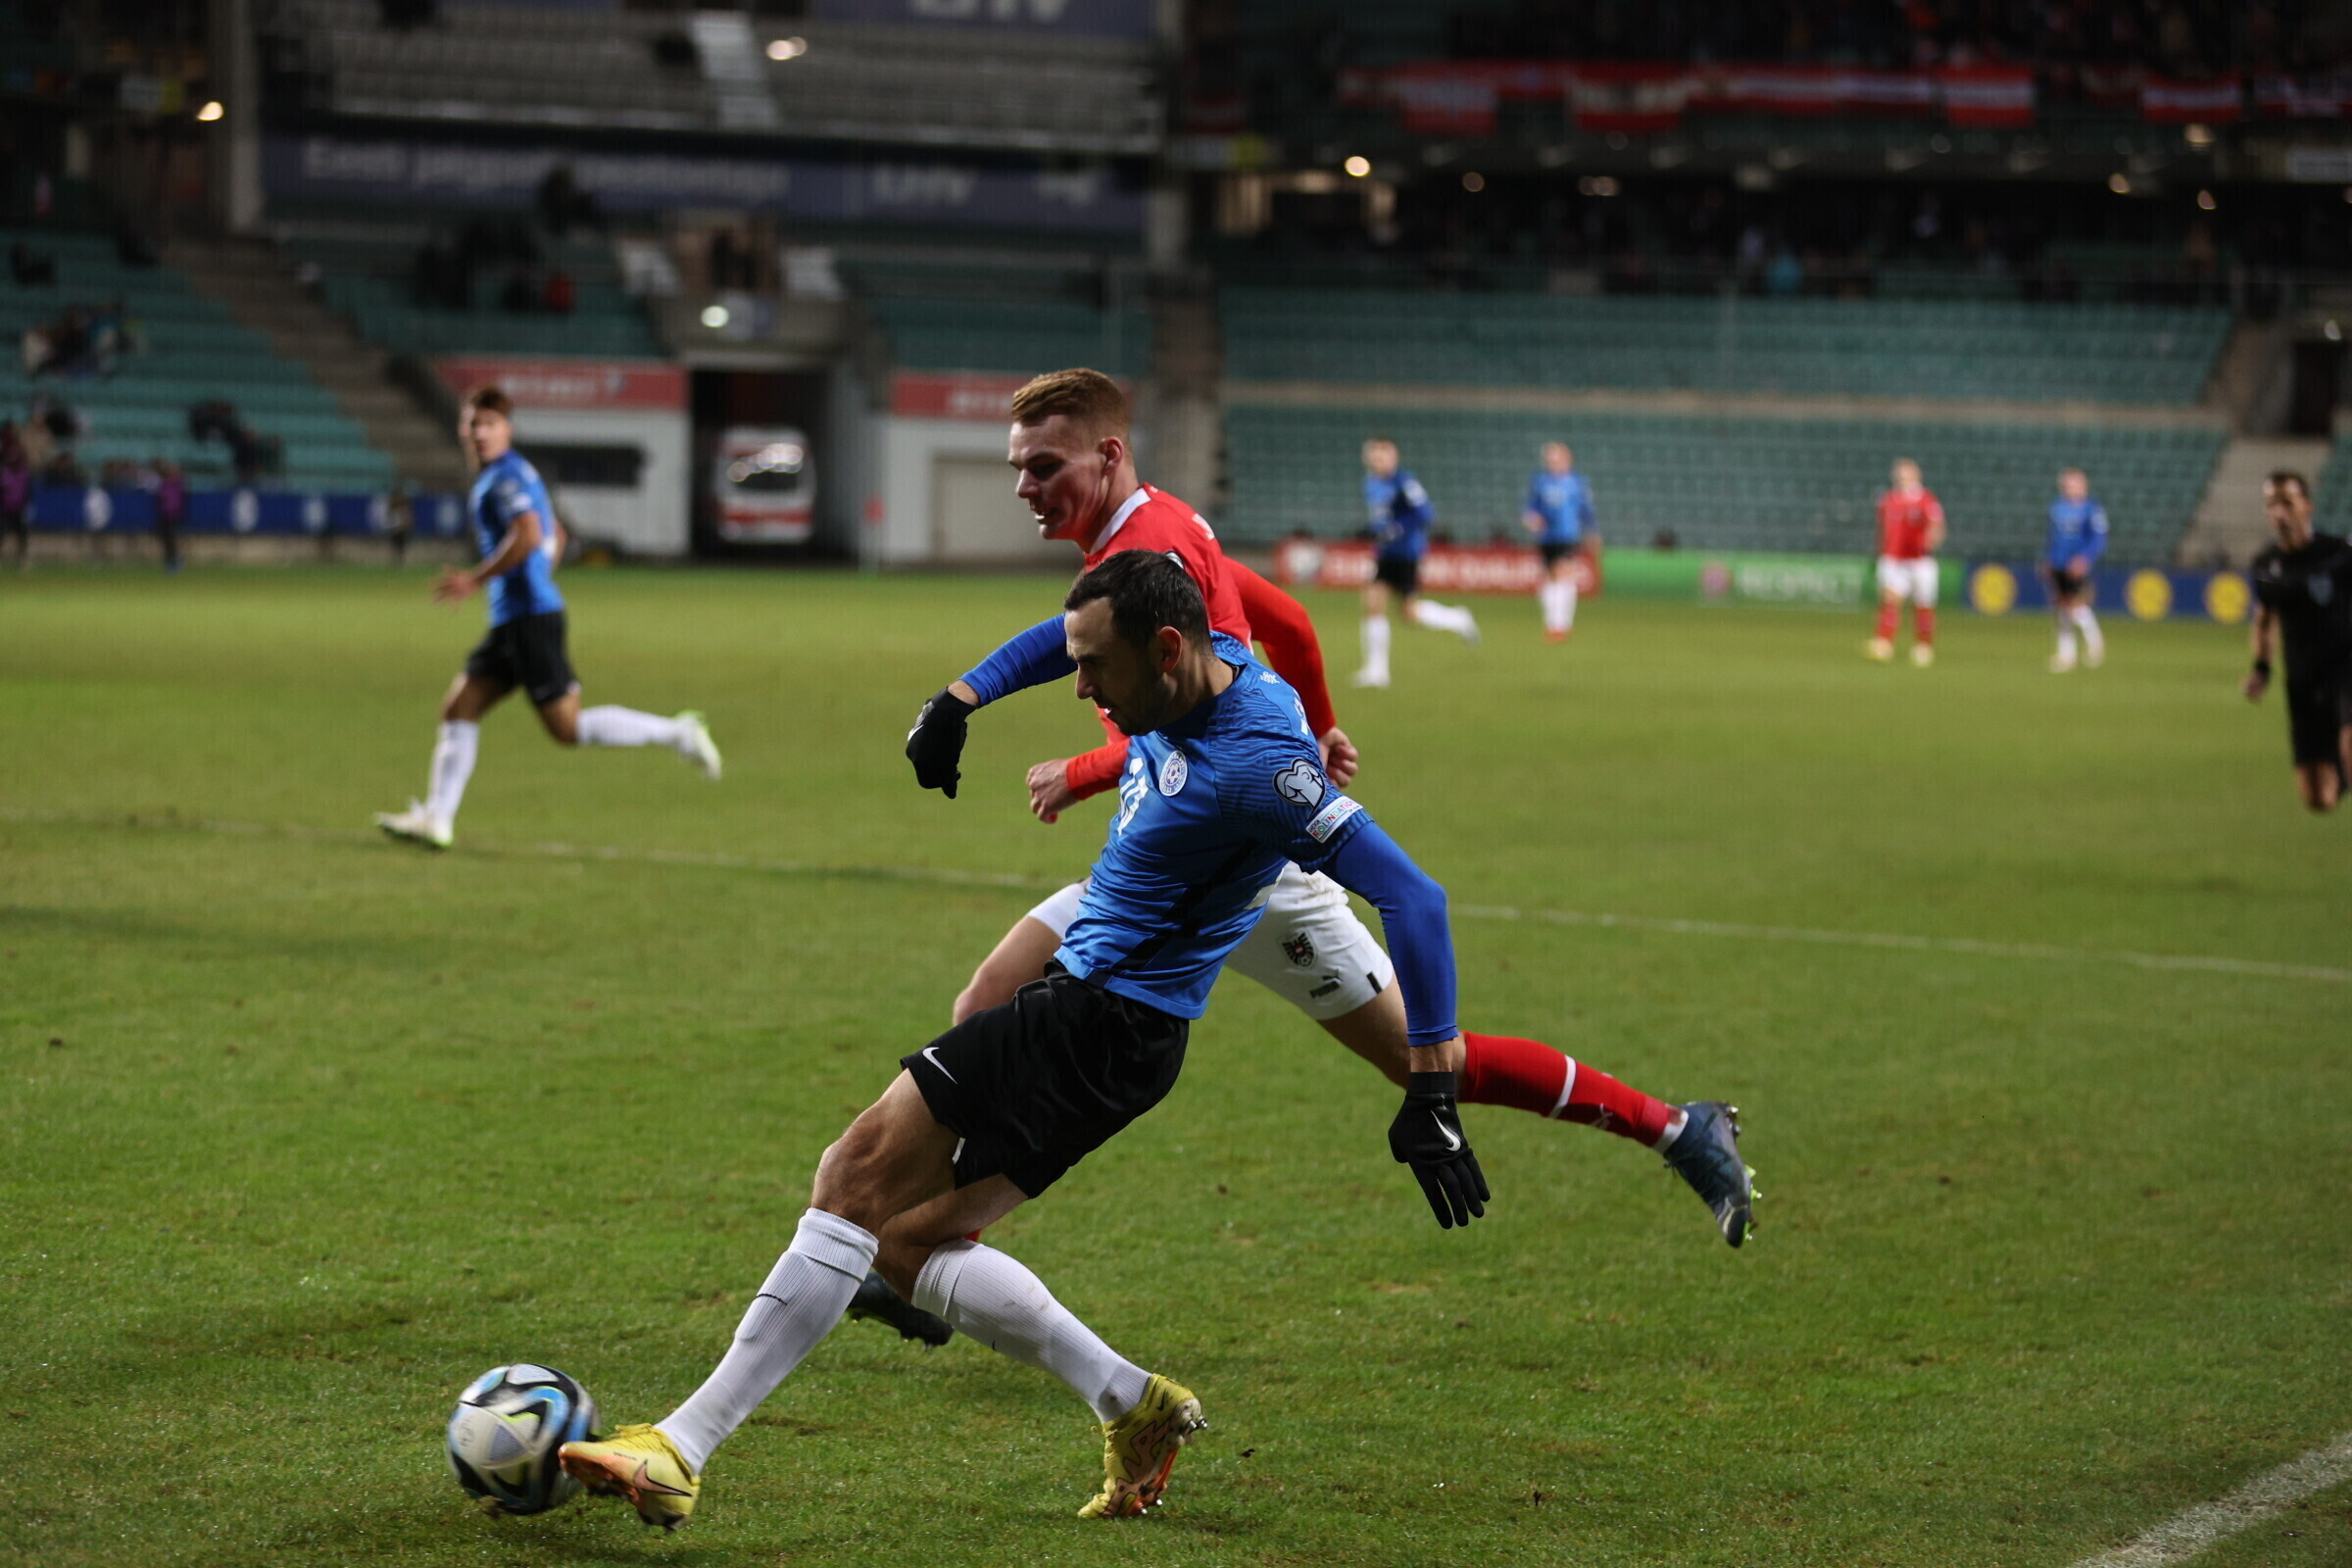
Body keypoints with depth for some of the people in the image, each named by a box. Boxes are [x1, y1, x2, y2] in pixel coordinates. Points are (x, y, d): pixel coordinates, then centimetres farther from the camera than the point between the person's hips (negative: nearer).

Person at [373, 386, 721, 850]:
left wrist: (475, 581, -20)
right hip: (510, 621, 10)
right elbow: (553, 536, 30)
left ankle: (676, 733, -2)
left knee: (567, 728, -9)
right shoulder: (493, 477, 20)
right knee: (458, 710, 6)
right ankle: (434, 820, 6)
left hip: (531, 618, -10)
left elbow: (528, 534, -26)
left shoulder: (506, 476, -11)